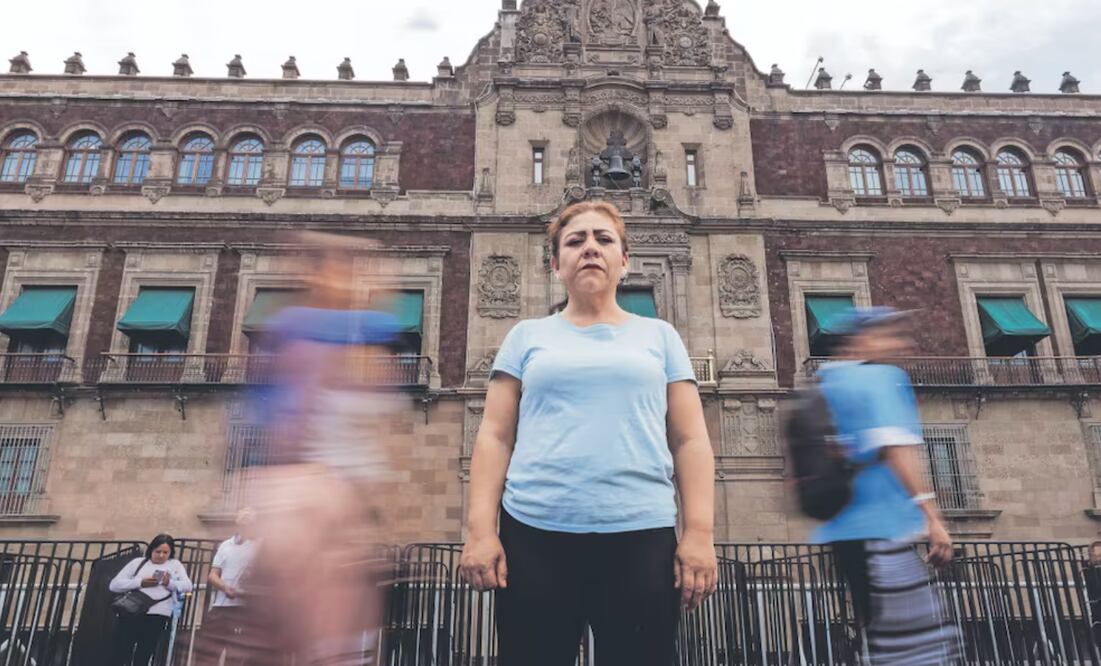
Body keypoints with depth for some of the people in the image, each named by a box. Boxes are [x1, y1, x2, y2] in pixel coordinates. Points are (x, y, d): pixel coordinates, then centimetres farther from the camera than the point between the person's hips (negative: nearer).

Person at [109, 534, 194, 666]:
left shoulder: (175, 565, 15)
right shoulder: (138, 562, 15)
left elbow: (187, 586, 4)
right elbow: (114, 584, 7)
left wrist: (170, 583, -15)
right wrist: (140, 582, -9)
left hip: (157, 616, -1)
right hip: (130, 613, 1)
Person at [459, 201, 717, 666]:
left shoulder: (659, 336, 12)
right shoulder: (527, 336, 11)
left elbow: (690, 440, 7)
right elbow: (495, 437, 6)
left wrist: (699, 532, -2)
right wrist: (480, 529, -3)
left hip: (641, 535, 1)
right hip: (535, 534, 0)